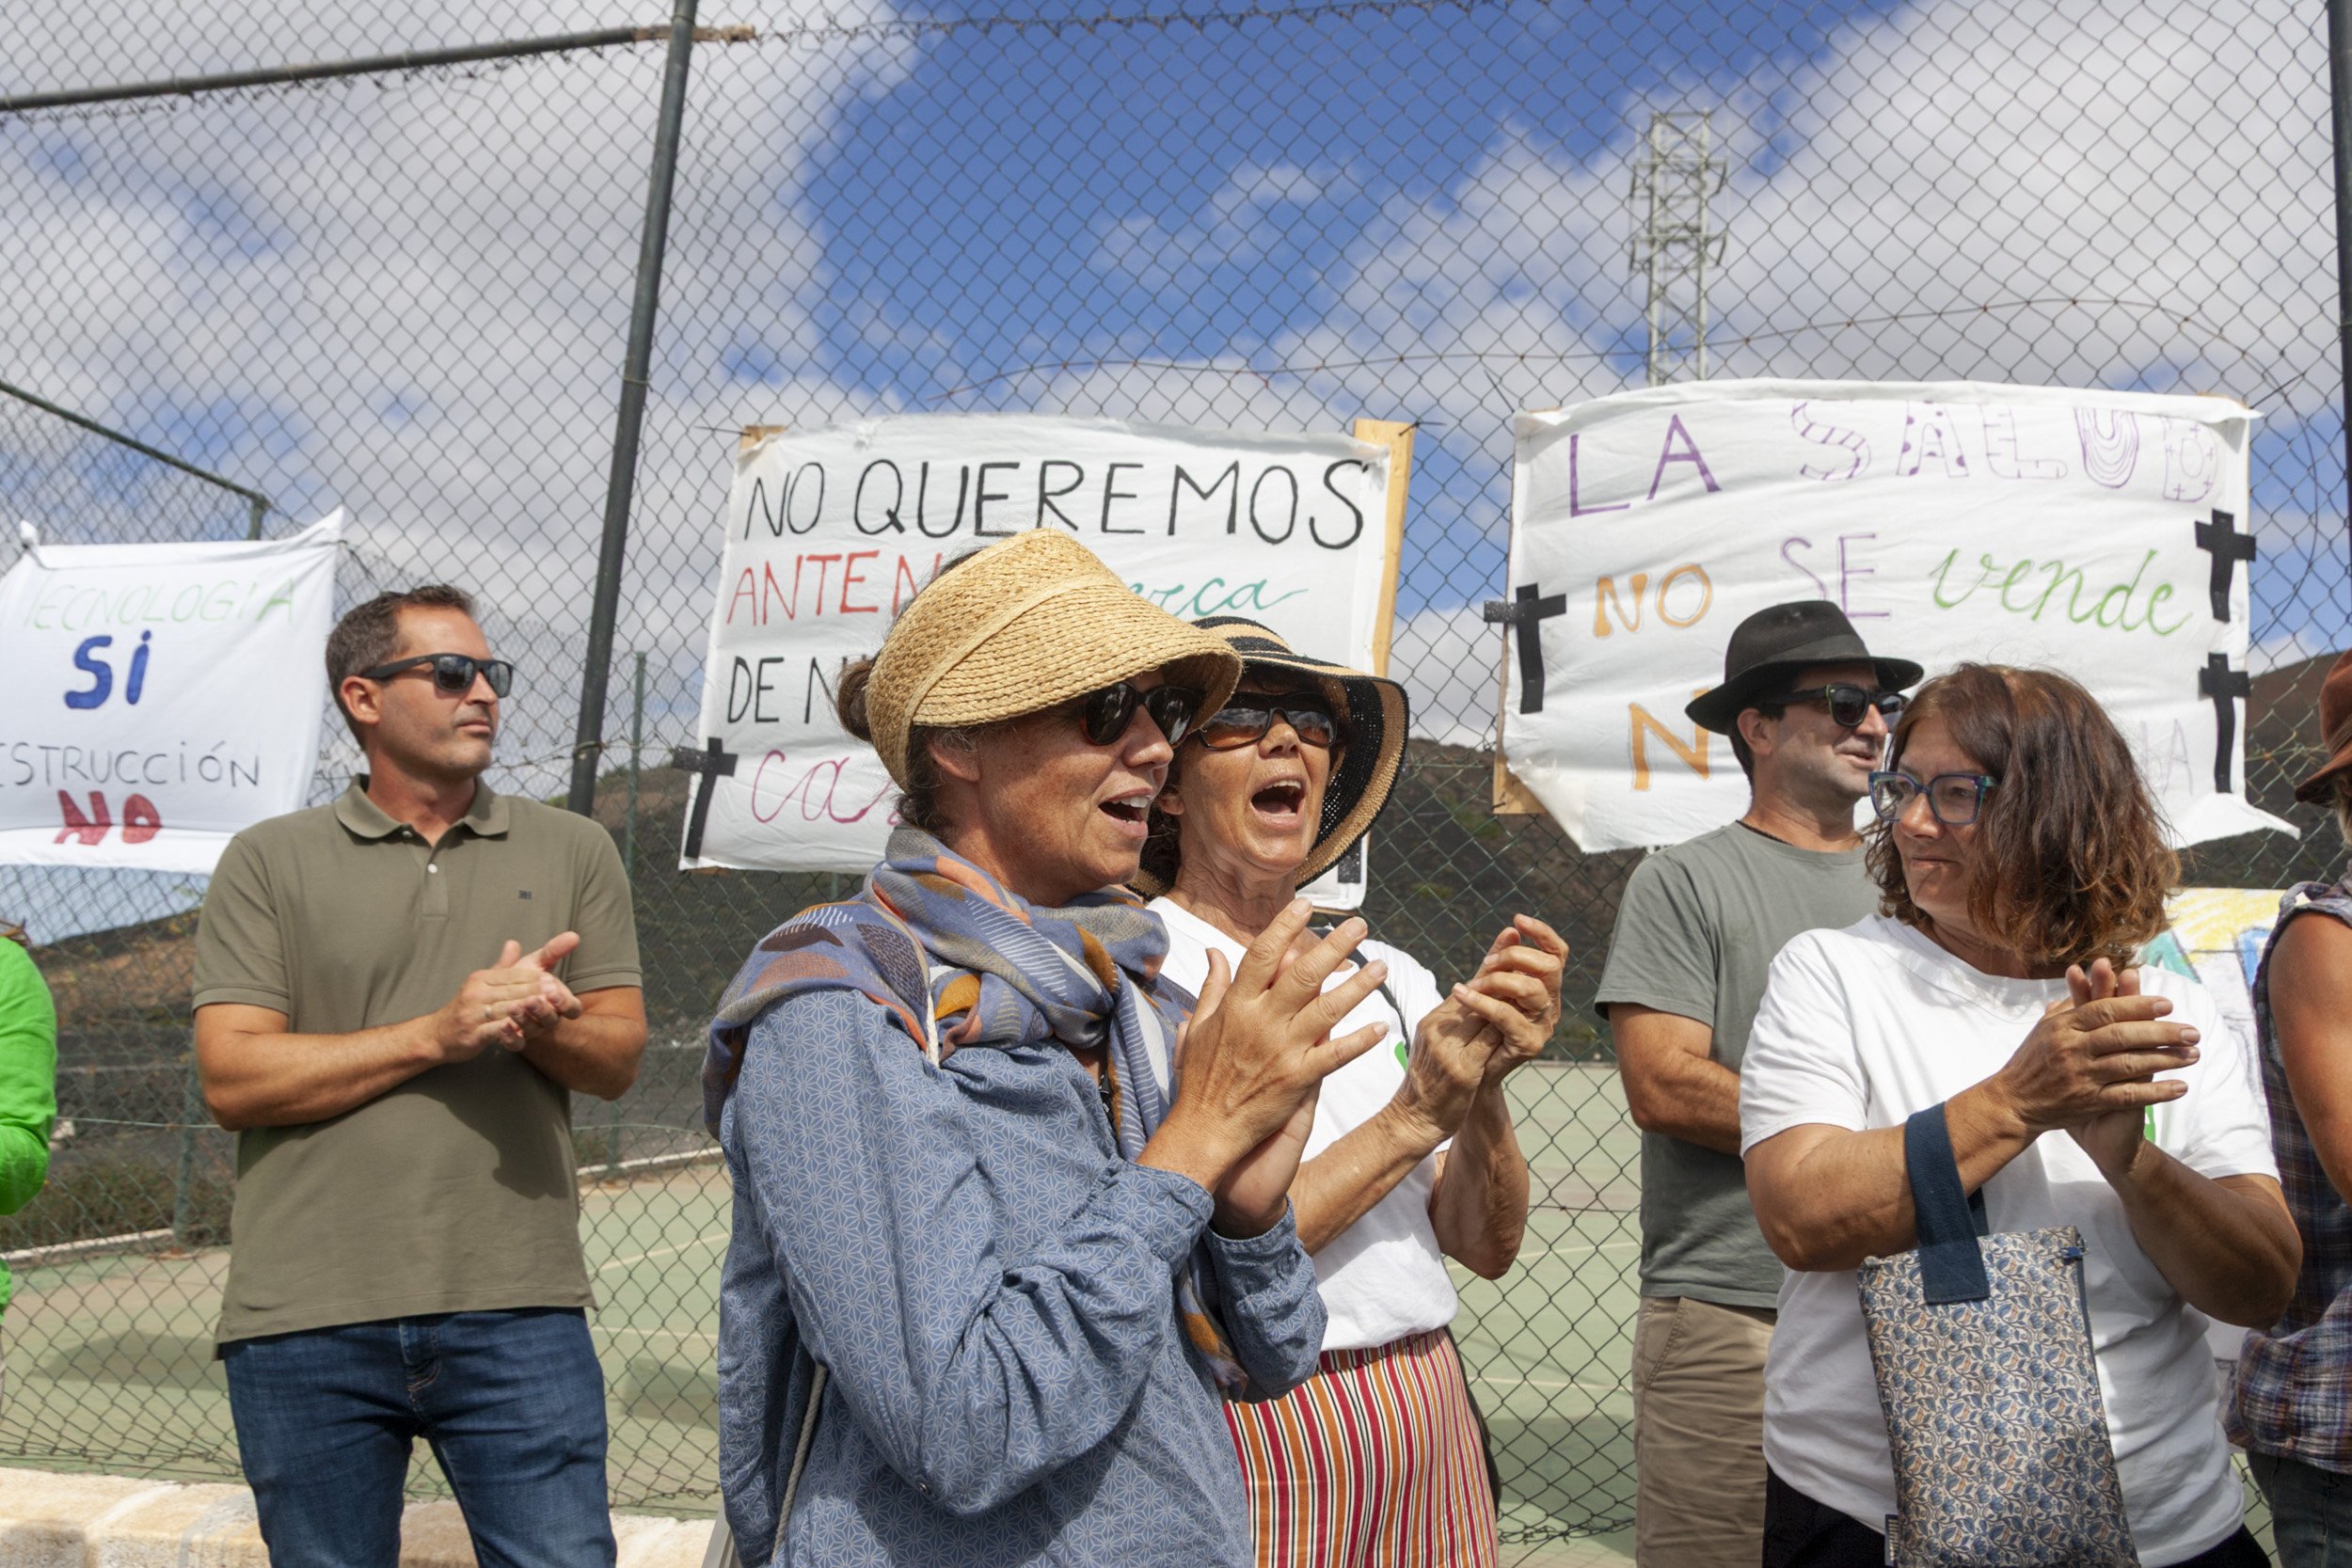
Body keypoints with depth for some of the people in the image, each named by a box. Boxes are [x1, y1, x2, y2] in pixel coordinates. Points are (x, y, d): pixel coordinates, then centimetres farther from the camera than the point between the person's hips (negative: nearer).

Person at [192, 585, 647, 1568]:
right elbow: (232, 1079, -5)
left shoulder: (573, 852, 10)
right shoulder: (270, 862, 5)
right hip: (307, 1322, 0)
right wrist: (438, 1034, -14)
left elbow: (617, 1059, 8)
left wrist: (542, 1021, -15)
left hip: (517, 1309, 1)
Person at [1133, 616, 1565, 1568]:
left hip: (1427, 1436, 6)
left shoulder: (1393, 979, 5)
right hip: (1252, 1429, -5)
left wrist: (1483, 1089, -15)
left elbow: (1487, 1247, 3)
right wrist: (1410, 1120, -18)